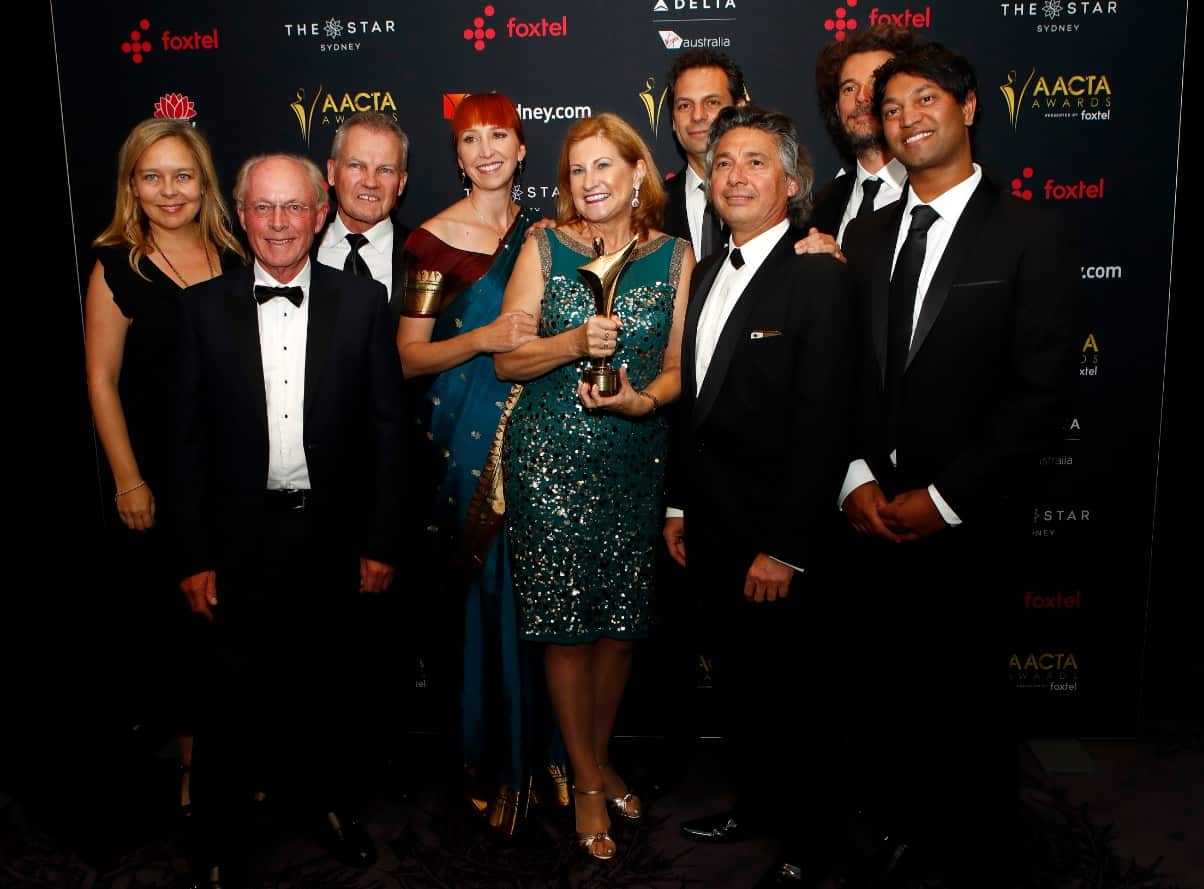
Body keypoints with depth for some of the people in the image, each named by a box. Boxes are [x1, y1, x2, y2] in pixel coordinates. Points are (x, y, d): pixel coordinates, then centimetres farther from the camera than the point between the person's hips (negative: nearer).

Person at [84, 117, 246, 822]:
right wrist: (128, 481, -7)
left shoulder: (236, 258, 4)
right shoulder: (117, 269, -5)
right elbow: (102, 381, -4)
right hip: (161, 478, -2)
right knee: (173, 618, 8)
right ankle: (188, 756, 28)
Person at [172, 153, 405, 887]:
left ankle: (332, 800, 42)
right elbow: (190, 439, -1)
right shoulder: (205, 307, -2)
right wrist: (194, 555, -3)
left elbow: (386, 427, -3)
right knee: (235, 693, 10)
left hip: (334, 534, 1)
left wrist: (382, 542, -4)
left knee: (331, 682, 18)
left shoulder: (363, 301, -3)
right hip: (242, 536, 0)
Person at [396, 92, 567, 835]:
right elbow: (410, 357, -6)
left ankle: (547, 747, 25)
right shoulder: (434, 238, -5)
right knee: (492, 587, 1)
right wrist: (483, 339, -19)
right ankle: (501, 761, 20)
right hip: (470, 438, -4)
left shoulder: (540, 230, 9)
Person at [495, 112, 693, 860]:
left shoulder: (675, 256, 4)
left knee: (623, 617, 9)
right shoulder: (544, 247, 1)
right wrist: (576, 342, -18)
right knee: (565, 617, 3)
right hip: (550, 459, -1)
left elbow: (677, 368, 5)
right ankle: (587, 782, 21)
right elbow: (508, 359, -2)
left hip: (636, 460, 2)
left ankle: (601, 758, 33)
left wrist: (643, 399, -15)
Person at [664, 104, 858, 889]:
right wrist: (680, 506, 14)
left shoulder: (821, 277, -14)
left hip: (782, 540, -7)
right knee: (738, 685, 20)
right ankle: (758, 805, 42)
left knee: (799, 698, 9)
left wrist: (786, 549, -20)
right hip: (716, 531, 7)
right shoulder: (709, 273, 11)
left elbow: (822, 425, -19)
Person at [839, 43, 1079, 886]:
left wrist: (943, 499, -14)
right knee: (892, 692, 14)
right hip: (874, 515, 4)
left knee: (971, 703, 10)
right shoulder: (867, 234, 10)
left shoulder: (1035, 235, -6)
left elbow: (1042, 391, -11)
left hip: (966, 522, -4)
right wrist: (857, 478, -5)